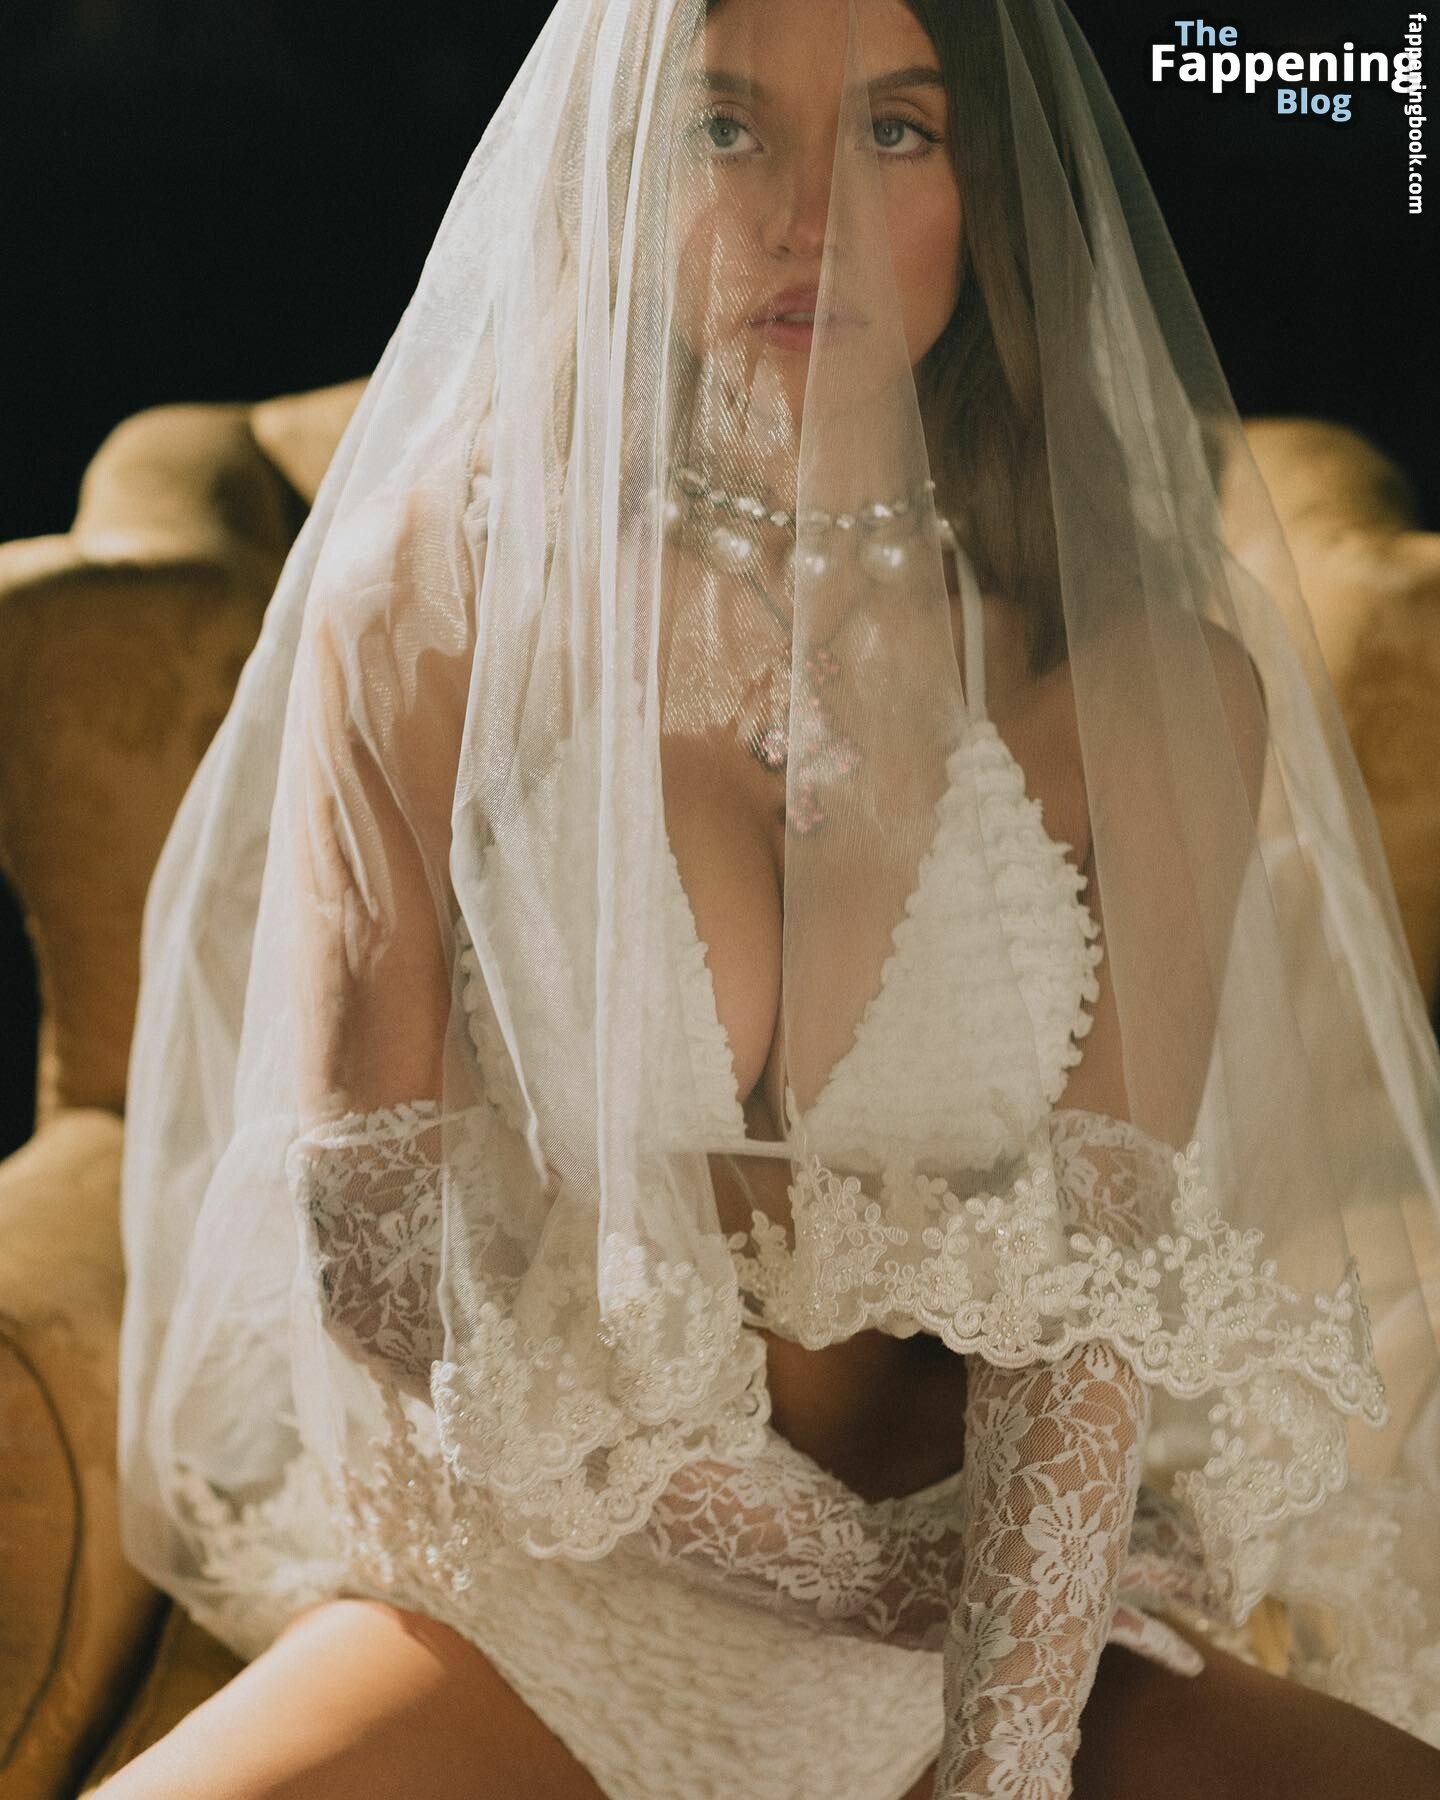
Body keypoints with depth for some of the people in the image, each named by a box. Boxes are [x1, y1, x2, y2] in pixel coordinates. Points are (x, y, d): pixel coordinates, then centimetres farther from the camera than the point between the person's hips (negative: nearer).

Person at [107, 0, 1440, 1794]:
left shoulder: (1149, 684, -4)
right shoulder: (434, 596, -5)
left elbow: (1101, 1283, -9)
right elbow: (359, 1237, -6)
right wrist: (876, 1552, -10)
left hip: (1022, 1624, 2)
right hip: (544, 1601, -1)